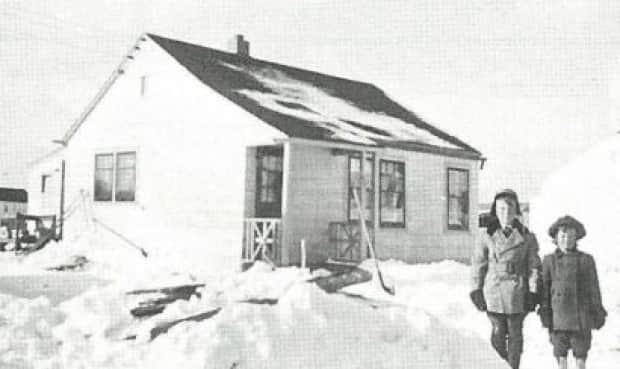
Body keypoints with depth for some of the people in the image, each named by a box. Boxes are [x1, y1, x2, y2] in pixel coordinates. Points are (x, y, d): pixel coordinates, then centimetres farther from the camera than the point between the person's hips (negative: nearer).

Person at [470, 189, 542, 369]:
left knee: (515, 333, 7)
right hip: (493, 291, 0)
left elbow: (534, 266, 4)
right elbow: (478, 264, 6)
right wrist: (476, 290, 2)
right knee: (498, 332, -1)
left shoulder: (527, 237, 4)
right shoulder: (487, 236, 3)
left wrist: (533, 292, -2)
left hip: (517, 292, 1)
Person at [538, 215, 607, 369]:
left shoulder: (587, 260, 2)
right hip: (558, 315, 0)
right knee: (560, 355, 5)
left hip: (581, 315, 0)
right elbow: (545, 288, 5)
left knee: (581, 354, 4)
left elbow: (594, 289, 4)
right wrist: (545, 313, 1)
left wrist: (597, 314, 2)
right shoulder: (549, 260, 3)